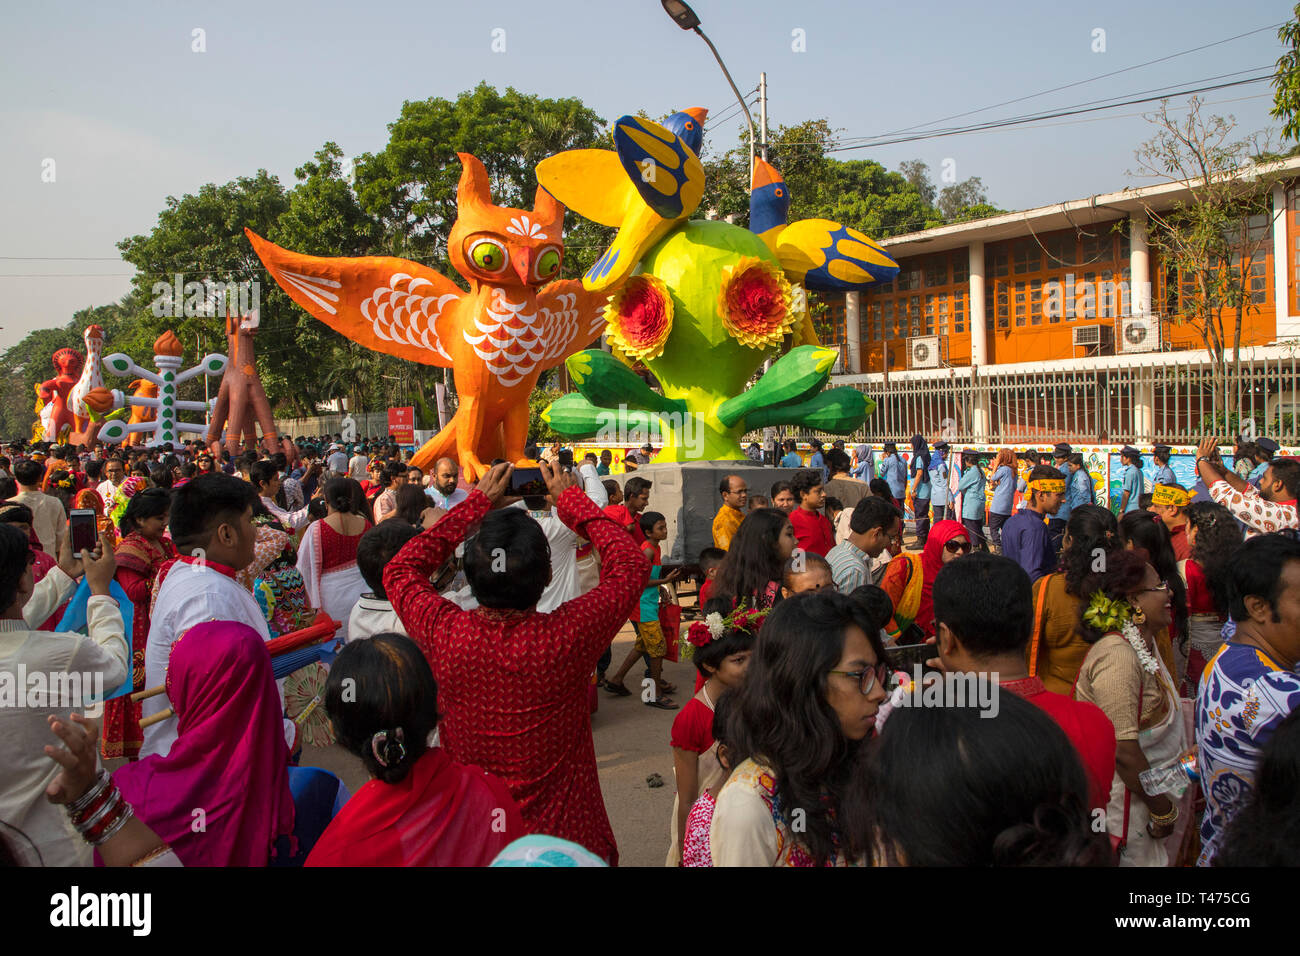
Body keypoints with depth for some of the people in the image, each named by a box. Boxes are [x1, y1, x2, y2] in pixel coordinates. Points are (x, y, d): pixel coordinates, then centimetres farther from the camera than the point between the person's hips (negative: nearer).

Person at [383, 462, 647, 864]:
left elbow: (399, 570, -1)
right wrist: (571, 498, 1)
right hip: (566, 836, -2)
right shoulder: (568, 635, -27)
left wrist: (477, 501, 1)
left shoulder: (443, 634, -24)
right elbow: (632, 566, -8)